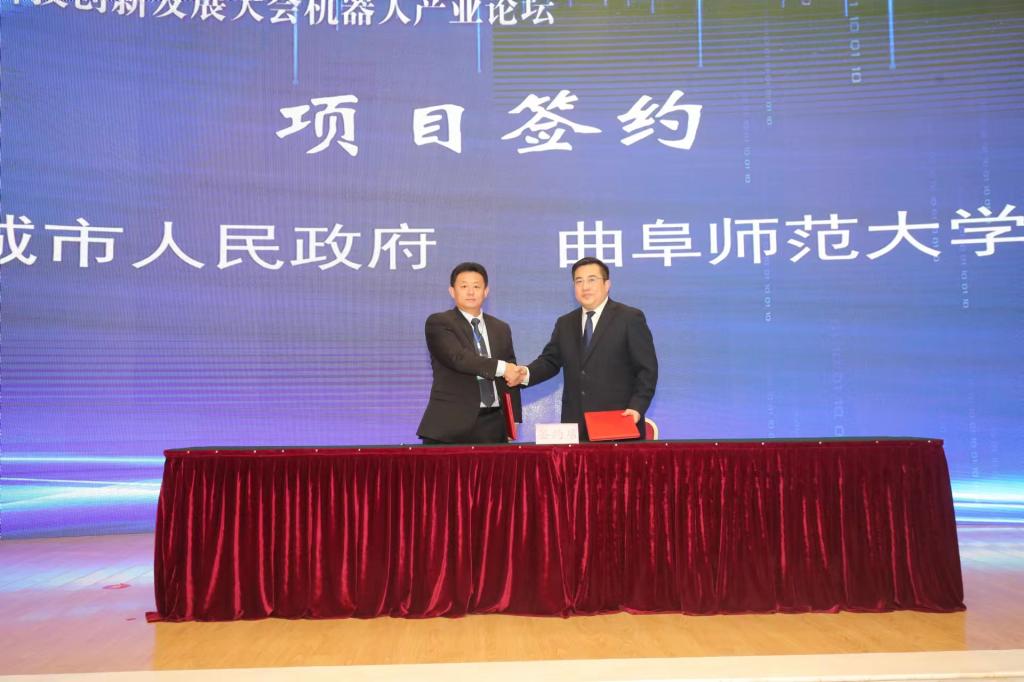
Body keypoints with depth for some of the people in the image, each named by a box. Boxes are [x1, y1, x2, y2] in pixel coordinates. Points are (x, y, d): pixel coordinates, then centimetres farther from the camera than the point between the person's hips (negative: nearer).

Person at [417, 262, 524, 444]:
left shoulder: (501, 329, 15)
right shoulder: (438, 323, 0)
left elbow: (511, 378, 16)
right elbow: (458, 358, -17)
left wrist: (513, 421, 9)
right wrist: (500, 367, -18)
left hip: (492, 425, 4)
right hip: (451, 424, -4)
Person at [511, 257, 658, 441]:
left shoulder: (630, 318, 0)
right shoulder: (565, 324, 16)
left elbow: (647, 369, -3)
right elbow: (550, 360, 15)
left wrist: (637, 407, -15)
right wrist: (527, 374, -6)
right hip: (576, 424, 4)